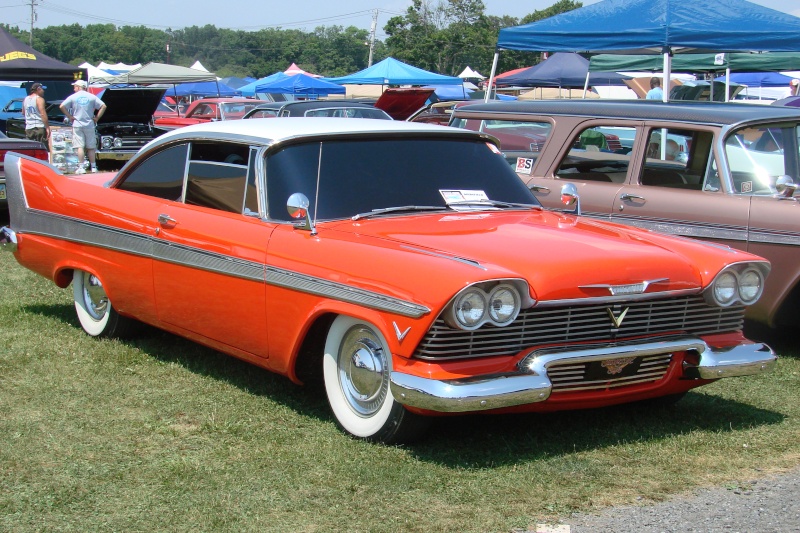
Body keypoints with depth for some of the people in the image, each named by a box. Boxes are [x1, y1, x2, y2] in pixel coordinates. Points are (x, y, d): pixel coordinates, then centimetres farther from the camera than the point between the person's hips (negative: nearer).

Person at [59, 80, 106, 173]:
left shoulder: (73, 97, 0)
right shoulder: (92, 97, 4)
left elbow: (62, 106, -6)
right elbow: (103, 106, 0)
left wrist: (70, 116, 0)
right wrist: (97, 117, 4)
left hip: (77, 125, -2)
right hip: (89, 125, 2)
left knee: (79, 147, -3)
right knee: (91, 147, 8)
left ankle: (81, 167, -9)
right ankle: (93, 167, 10)